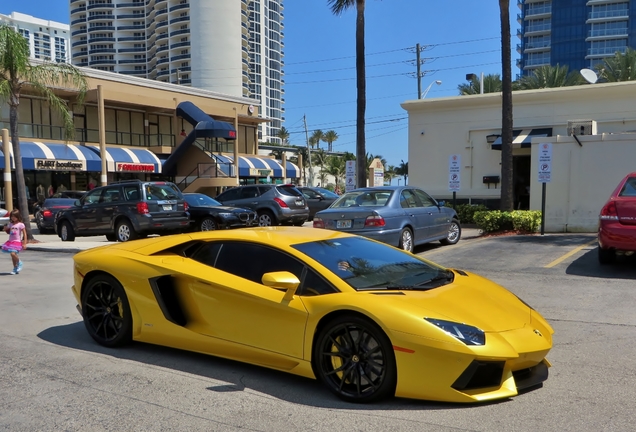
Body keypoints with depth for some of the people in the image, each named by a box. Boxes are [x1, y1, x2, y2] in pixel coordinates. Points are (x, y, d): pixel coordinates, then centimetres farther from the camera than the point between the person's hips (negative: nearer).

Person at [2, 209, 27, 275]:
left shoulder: (21, 224, -7)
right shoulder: (10, 224, 9)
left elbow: (24, 234, -7)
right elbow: (8, 232, 23)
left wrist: (24, 243, -11)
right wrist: (5, 229, 0)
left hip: (17, 242, -6)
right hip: (10, 241, 6)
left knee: (13, 253, -22)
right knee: (13, 255, 9)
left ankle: (19, 263, 5)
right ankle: (15, 268, 20)